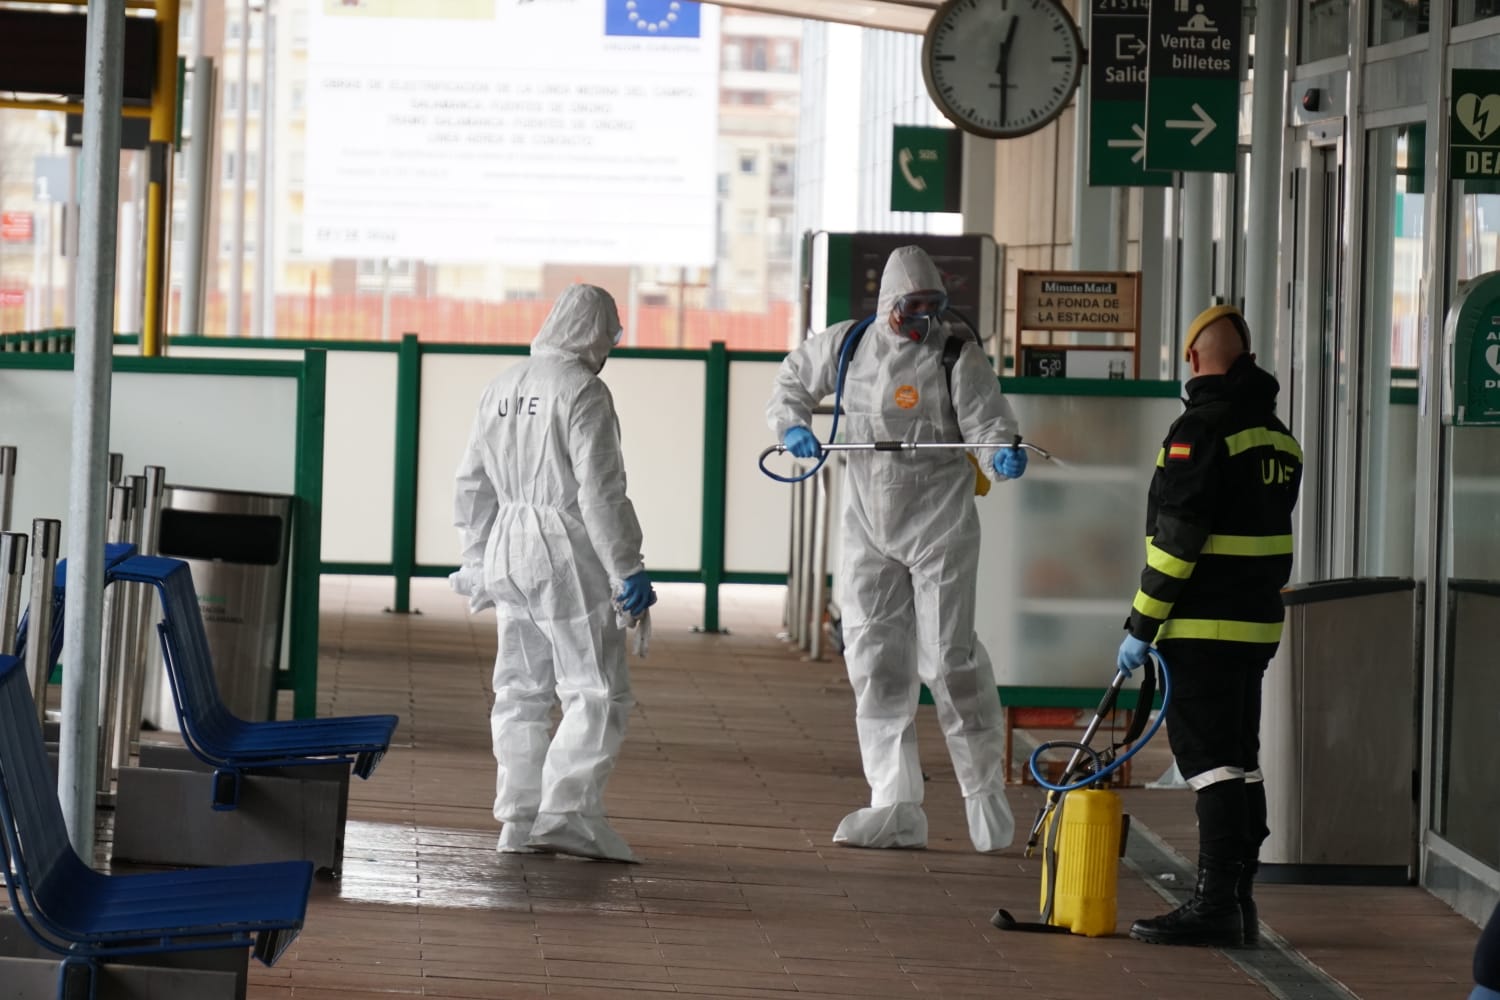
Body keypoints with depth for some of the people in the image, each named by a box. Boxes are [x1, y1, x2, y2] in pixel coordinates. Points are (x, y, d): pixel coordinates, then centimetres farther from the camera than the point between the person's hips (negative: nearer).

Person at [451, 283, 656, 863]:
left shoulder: (502, 388, 12)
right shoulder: (584, 392, -11)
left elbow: (473, 485, 17)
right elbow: (601, 492, -16)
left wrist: (476, 560, 26)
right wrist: (628, 570, -13)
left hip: (508, 549, 8)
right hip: (567, 554, -8)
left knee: (521, 692, 13)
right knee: (599, 693, -4)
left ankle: (520, 821, 13)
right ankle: (566, 812, -14)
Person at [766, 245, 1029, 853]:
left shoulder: (957, 357, -9)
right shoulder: (846, 346, 4)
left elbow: (987, 421, -13)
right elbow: (795, 379, 21)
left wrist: (1003, 455, -35)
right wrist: (791, 424, 2)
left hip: (940, 528, -4)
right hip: (870, 529, 5)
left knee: (947, 659, -8)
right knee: (874, 663, 2)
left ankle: (985, 791, 9)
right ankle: (896, 808, 6)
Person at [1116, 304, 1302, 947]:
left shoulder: (1201, 428, -14)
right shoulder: (1278, 436, 13)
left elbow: (1177, 537, -18)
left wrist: (1141, 625, -13)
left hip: (1202, 627, -8)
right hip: (1258, 622, 8)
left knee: (1210, 760, -8)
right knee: (1240, 760, 12)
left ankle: (1216, 905, -10)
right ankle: (1237, 903, 16)